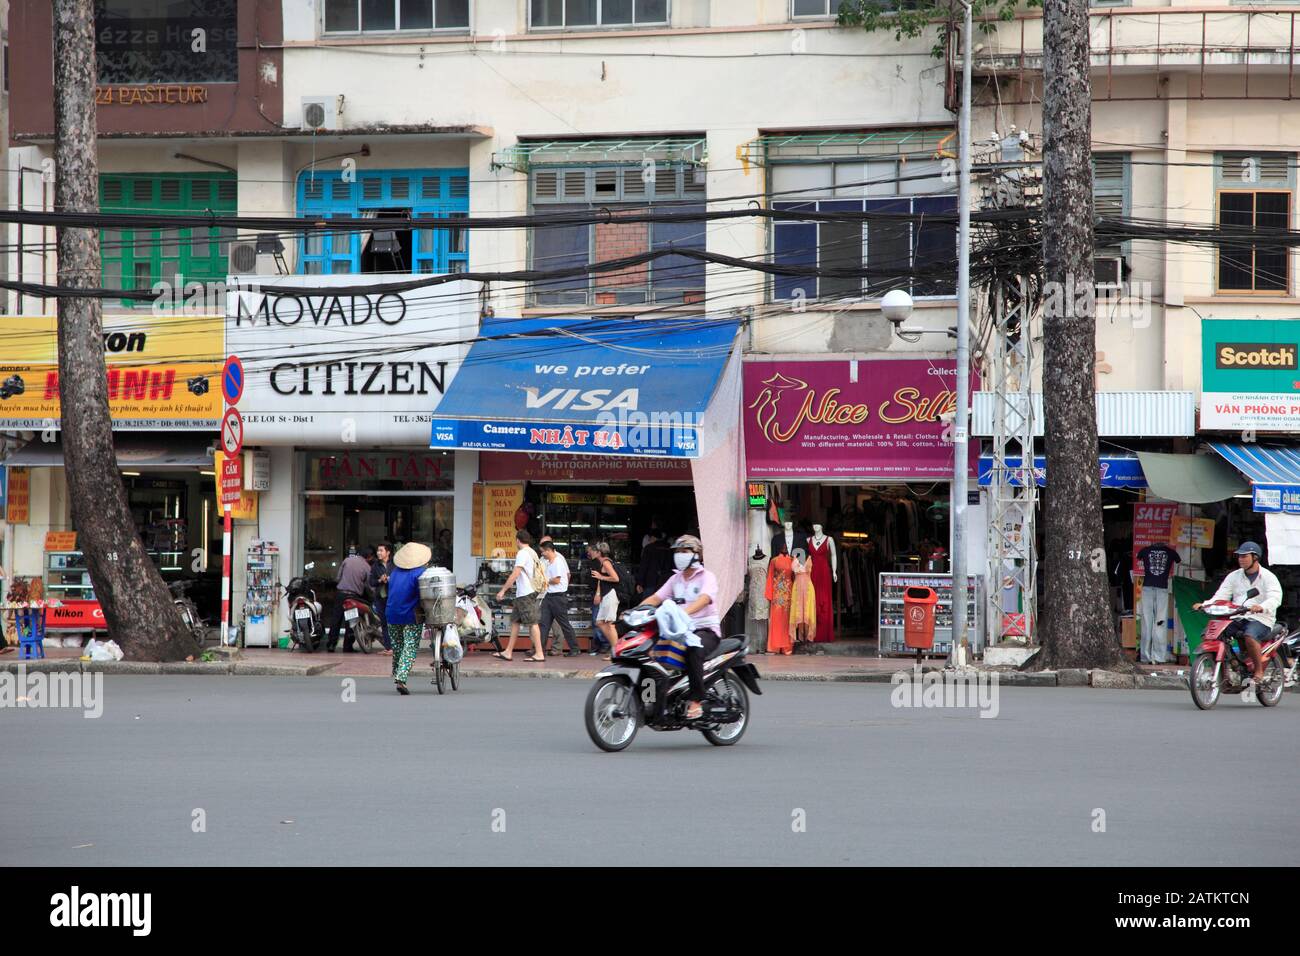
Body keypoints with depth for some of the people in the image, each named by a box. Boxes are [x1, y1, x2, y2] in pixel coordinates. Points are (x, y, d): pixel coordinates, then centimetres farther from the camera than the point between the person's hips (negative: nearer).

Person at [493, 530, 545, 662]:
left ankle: (539, 654, -10)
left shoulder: (522, 553, -14)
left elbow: (515, 574, -20)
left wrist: (503, 590, -16)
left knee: (532, 623, -9)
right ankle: (508, 652, 15)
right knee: (515, 621, 13)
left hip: (525, 594, -10)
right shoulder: (533, 553, 16)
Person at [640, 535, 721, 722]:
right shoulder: (676, 579, 19)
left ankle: (697, 700, -33)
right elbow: (656, 598, 11)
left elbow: (704, 599, -23)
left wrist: (685, 611, -42)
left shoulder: (707, 577, -3)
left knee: (693, 650, -39)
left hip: (706, 630, -7)